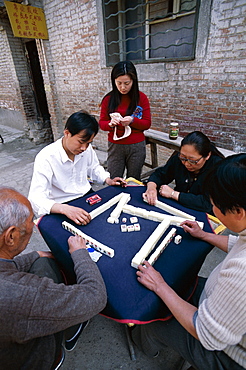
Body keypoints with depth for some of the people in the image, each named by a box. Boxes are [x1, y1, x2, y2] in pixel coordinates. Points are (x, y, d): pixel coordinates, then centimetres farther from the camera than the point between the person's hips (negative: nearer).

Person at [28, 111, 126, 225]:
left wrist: (108, 180, 0)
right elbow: (36, 198, -27)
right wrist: (64, 208, -43)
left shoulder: (87, 148, -5)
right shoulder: (46, 158, -22)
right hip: (61, 206, -5)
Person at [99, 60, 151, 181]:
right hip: (115, 147, 0)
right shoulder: (108, 99, 3)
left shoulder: (141, 98, 1)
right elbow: (101, 123, 4)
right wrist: (111, 124, -18)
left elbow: (147, 124, 1)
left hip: (137, 147, 0)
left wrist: (132, 120, -18)